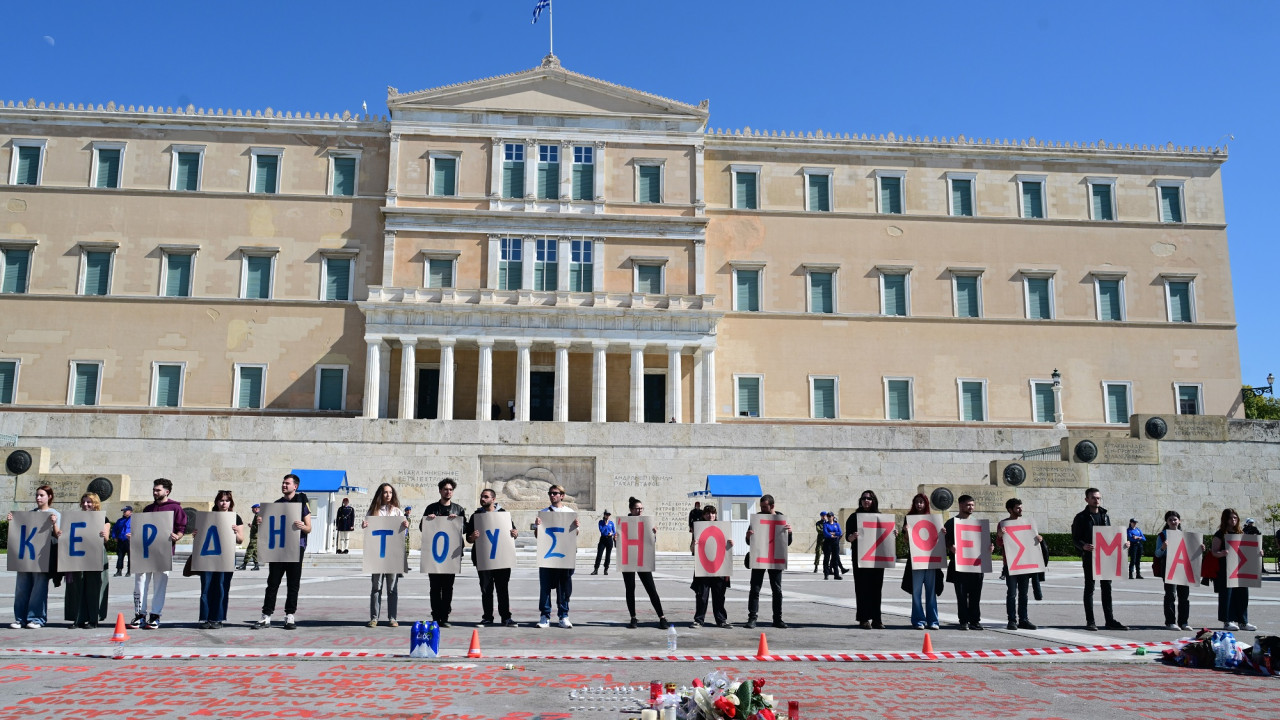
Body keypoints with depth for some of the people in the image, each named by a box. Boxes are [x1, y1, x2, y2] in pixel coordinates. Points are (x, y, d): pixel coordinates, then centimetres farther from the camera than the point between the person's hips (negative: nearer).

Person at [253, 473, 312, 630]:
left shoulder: (302, 503, 4)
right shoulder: (277, 504, 15)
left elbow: (309, 528, 1)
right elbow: (269, 526, 15)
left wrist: (302, 526, -22)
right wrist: (259, 522, -5)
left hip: (296, 547, -3)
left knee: (293, 583, 2)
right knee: (272, 582, 1)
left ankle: (290, 616, 7)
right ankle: (266, 616, 2)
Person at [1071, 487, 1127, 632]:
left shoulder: (1105, 515, 13)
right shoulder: (1081, 517, -3)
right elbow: (1075, 538, -6)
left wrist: (1121, 543, 3)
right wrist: (1083, 546, -26)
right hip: (1089, 557, -5)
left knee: (1107, 587, 7)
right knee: (1089, 588, 1)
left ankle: (1110, 620, 14)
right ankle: (1090, 621, 5)